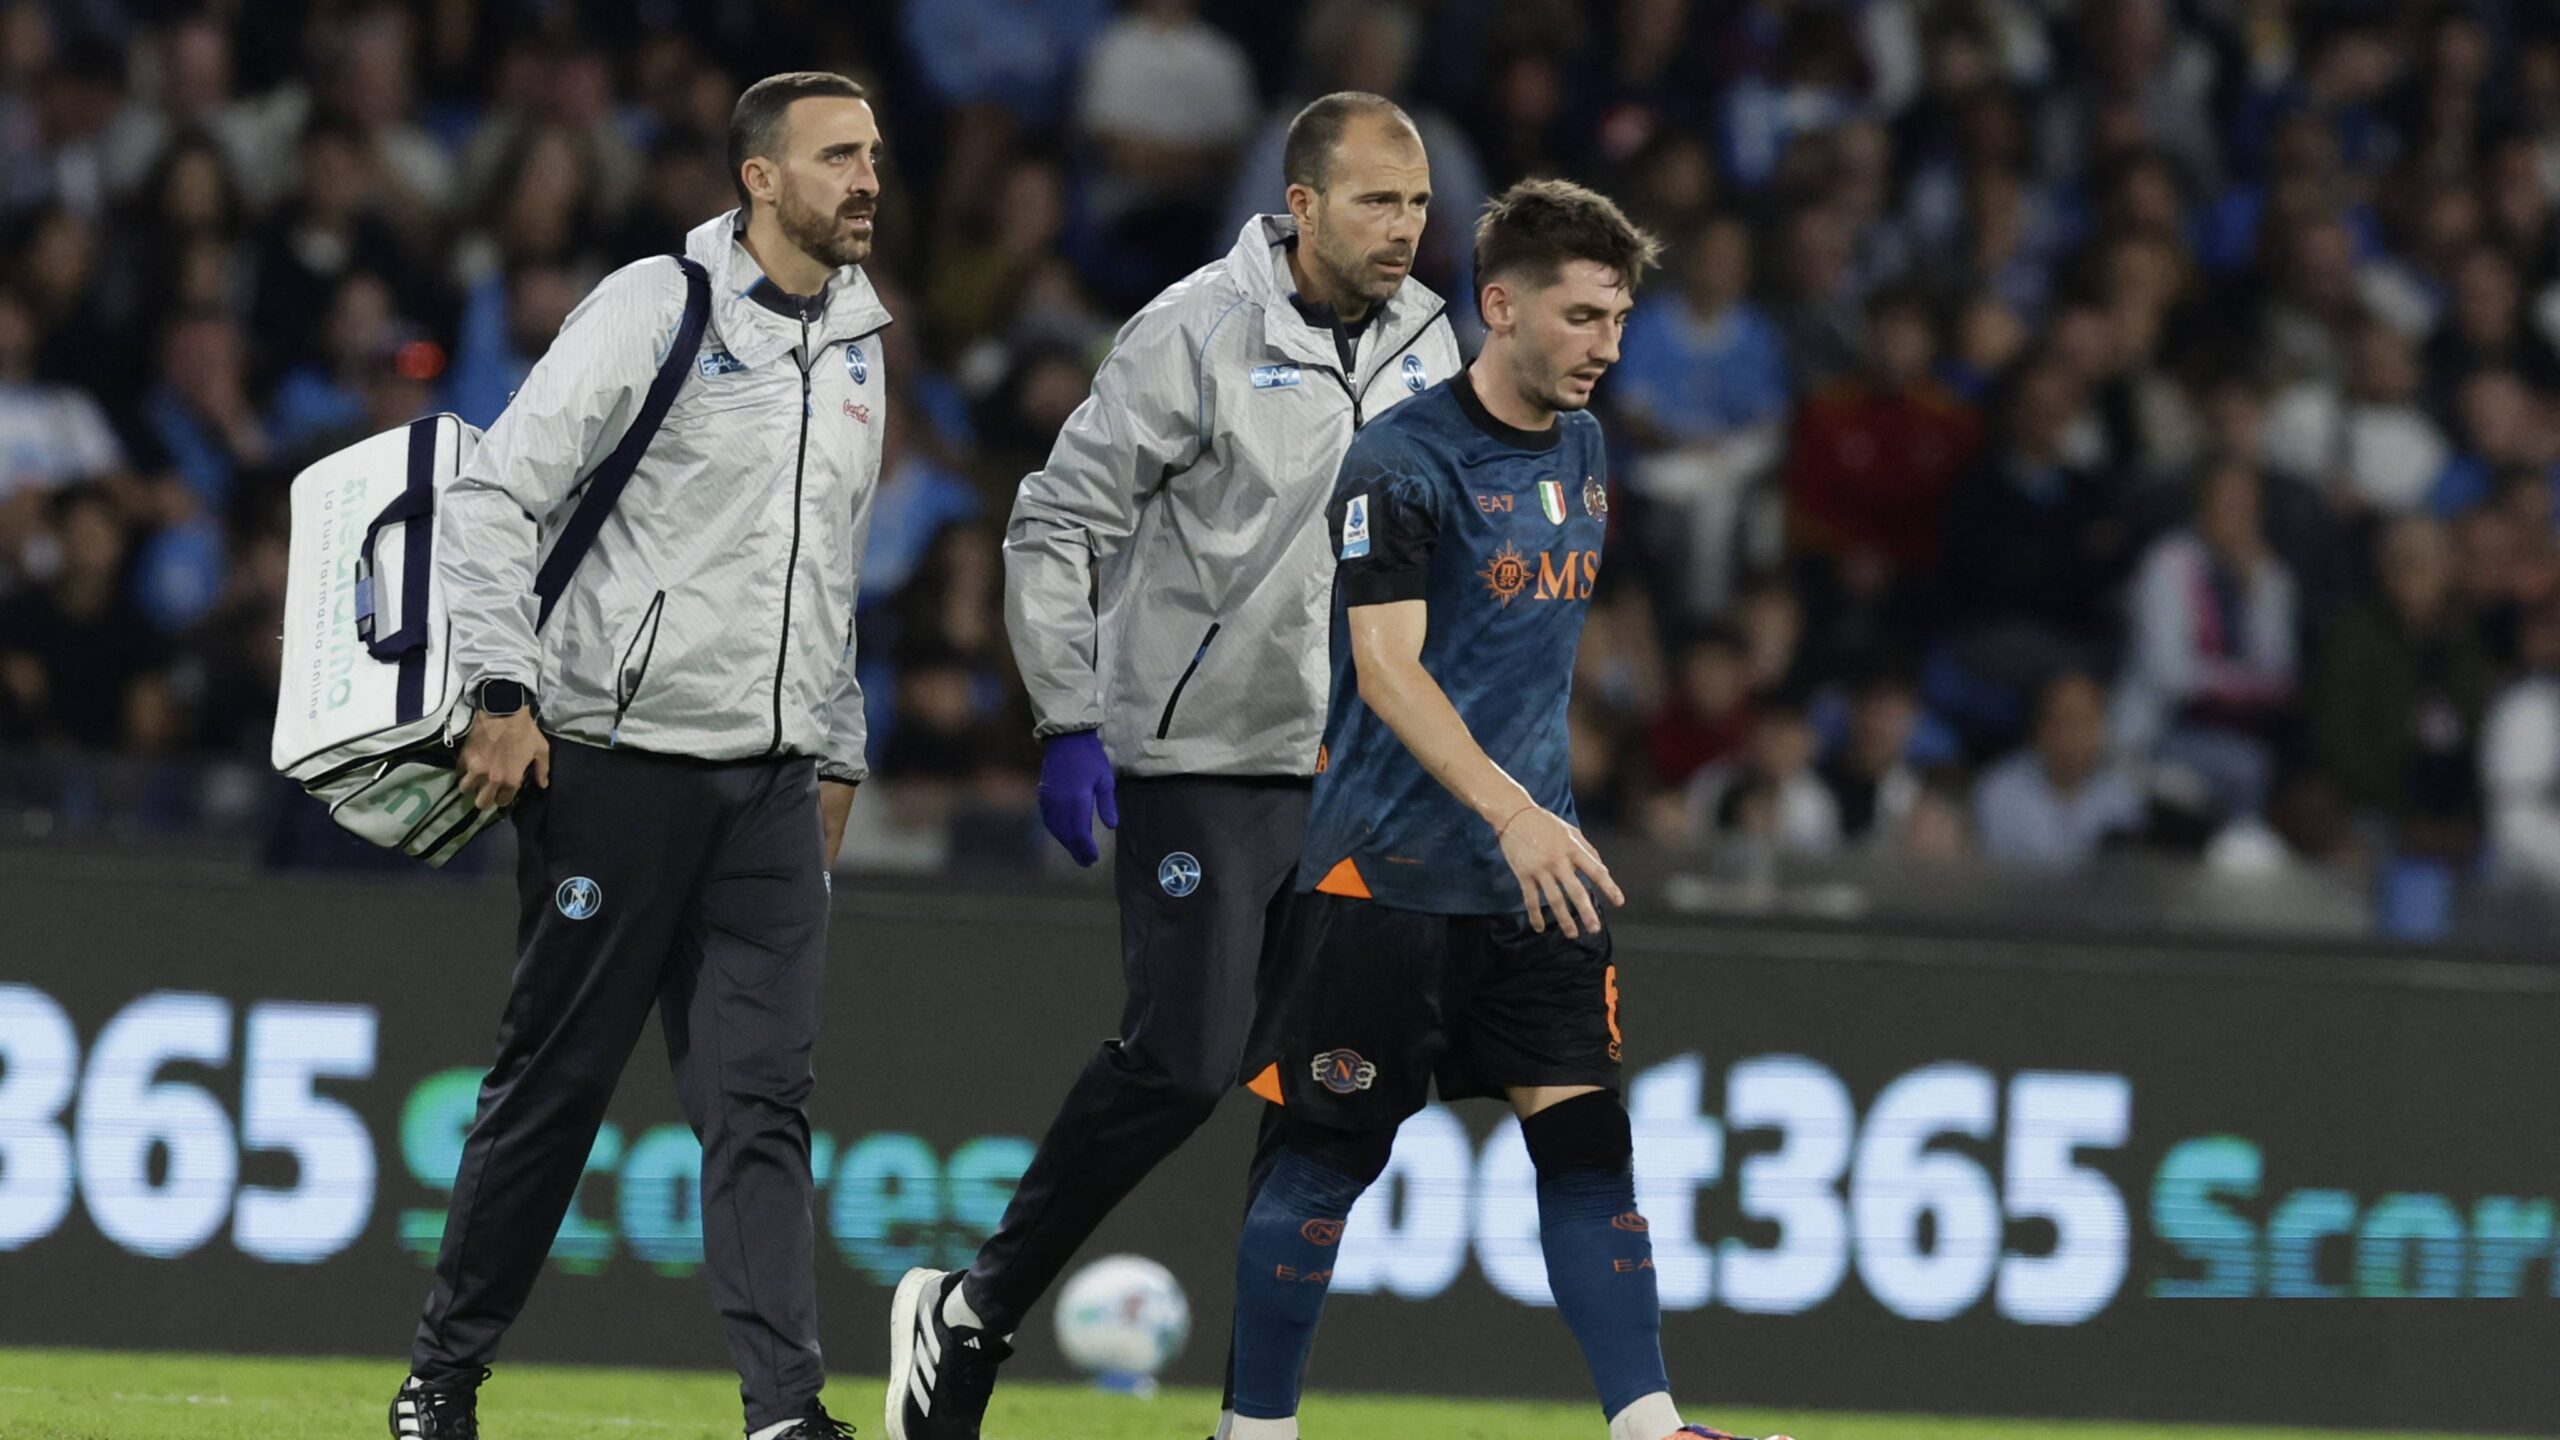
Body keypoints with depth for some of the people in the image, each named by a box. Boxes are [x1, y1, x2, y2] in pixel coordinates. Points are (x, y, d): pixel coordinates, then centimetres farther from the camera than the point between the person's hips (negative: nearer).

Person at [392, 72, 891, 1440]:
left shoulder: (855, 347, 14)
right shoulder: (656, 308, -7)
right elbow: (494, 495, -10)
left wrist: (836, 752, 22)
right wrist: (501, 689, -18)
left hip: (770, 783, 5)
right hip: (615, 761, -5)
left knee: (762, 1096, -4)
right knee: (556, 1073, 1)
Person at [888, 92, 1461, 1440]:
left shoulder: (1423, 343, 7)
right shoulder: (1197, 335, -13)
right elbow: (1057, 527, -9)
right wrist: (1069, 723, -16)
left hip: (1354, 772, 6)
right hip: (1199, 761, -6)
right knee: (1180, 1062, -12)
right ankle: (972, 1313, 4)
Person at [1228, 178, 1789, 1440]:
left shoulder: (1580, 450, 12)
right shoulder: (1400, 461, -12)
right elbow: (1386, 669, -21)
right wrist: (1511, 810, -31)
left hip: (1536, 871, 7)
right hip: (1388, 867, -7)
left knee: (1586, 1138, -2)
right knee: (1330, 1155, -1)